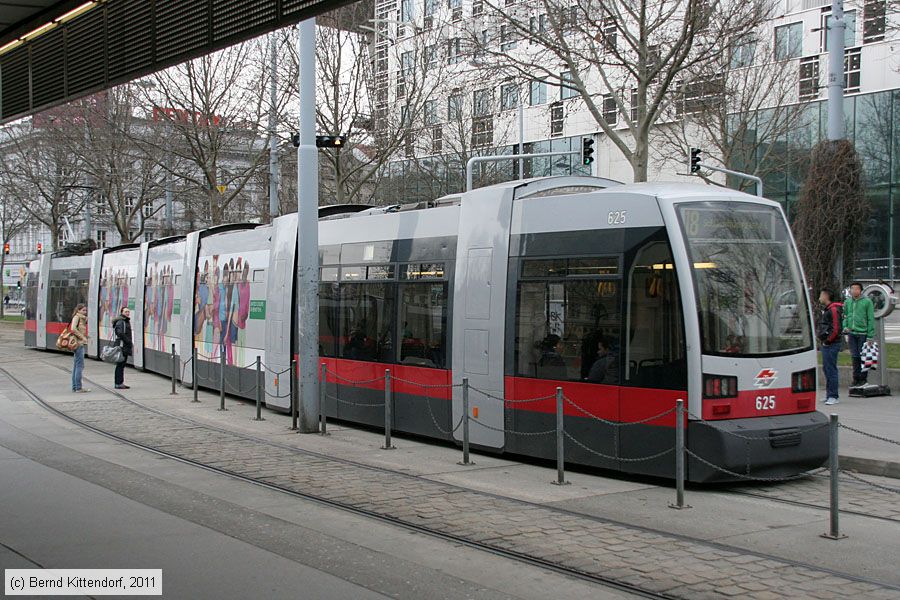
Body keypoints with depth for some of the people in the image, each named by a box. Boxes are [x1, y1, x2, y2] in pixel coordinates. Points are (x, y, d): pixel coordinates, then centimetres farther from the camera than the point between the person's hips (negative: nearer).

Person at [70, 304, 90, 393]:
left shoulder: (82, 318, 18)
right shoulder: (76, 317, -9)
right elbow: (73, 328, -23)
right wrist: (82, 337, -19)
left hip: (81, 343, 10)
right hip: (78, 343, -10)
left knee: (76, 365, 12)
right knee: (80, 365, -9)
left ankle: (74, 387, 17)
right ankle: (78, 387, -8)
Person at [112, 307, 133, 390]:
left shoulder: (127, 321, 20)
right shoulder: (120, 322, -11)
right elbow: (120, 333, -22)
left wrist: (130, 344, 15)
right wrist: (129, 342, -17)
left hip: (126, 347, 10)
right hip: (121, 346, -10)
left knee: (122, 365, 12)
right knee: (120, 365, -8)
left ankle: (121, 383, 16)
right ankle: (118, 384, -6)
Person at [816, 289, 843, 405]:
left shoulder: (834, 310, -14)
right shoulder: (826, 309, 19)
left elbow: (836, 328, -21)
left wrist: (827, 341, -16)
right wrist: (821, 341, 18)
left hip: (831, 345, -11)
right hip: (825, 344, 11)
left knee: (831, 369, -9)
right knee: (826, 369, 14)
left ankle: (833, 396, -7)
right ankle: (828, 394, 21)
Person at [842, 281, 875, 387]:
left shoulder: (867, 302, -4)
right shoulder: (847, 302, 9)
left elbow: (871, 319, -5)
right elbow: (845, 316, 17)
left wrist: (870, 335, -8)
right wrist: (845, 326, -2)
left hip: (862, 333, -4)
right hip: (851, 333, 4)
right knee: (854, 356, 8)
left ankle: (863, 378, 10)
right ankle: (856, 379, 15)